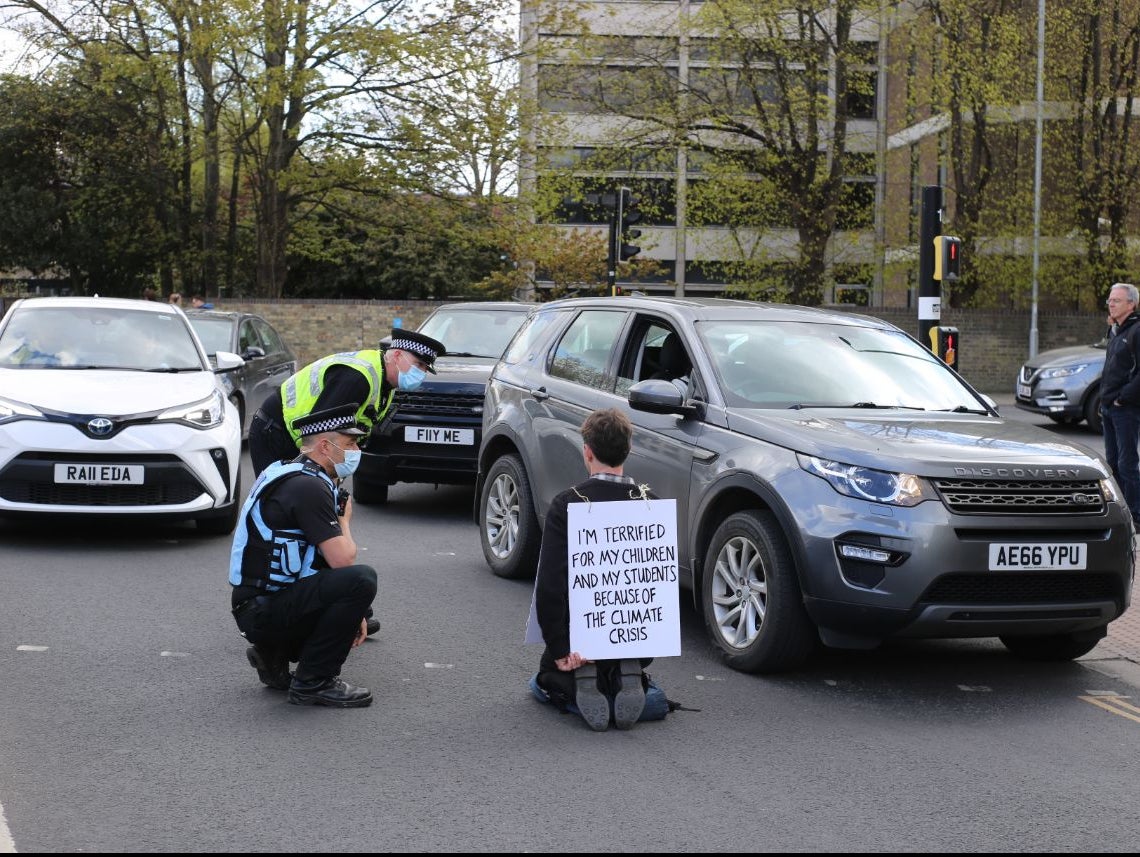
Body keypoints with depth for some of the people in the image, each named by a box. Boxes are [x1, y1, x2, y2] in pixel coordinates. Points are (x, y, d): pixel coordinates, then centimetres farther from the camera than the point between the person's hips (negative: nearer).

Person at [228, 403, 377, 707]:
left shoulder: (294, 477, 15)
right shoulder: (308, 487, -18)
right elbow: (342, 561, -22)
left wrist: (351, 614, 11)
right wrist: (344, 520, 0)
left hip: (260, 606, 10)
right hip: (262, 610, -10)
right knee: (361, 579, -25)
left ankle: (274, 654, 17)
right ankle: (313, 682, -14)